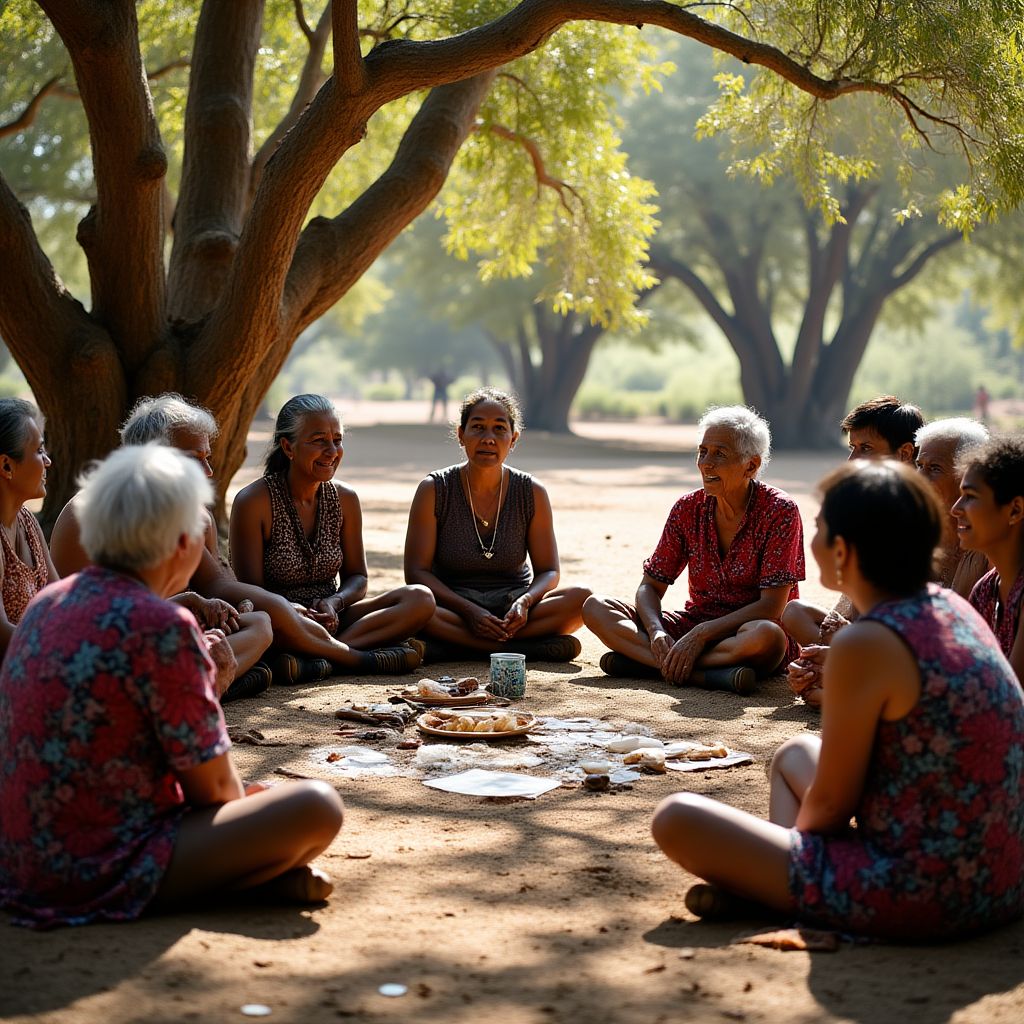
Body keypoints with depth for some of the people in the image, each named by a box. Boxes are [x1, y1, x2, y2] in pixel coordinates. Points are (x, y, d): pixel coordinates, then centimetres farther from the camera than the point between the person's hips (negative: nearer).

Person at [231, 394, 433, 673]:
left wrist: (333, 603, -11)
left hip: (331, 619, 5)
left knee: (421, 599, -16)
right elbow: (250, 589, -8)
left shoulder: (345, 499, 7)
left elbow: (357, 576, 13)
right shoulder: (254, 501, -8)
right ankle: (359, 656, -29)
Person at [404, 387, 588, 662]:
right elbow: (417, 572, -9)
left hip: (512, 604, 2)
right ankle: (526, 648, -29)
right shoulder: (433, 490, -6)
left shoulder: (531, 493, 0)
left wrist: (525, 602, -21)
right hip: (452, 605, -2)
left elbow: (548, 571, 3)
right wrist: (469, 611, -23)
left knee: (581, 598, -25)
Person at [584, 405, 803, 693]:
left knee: (766, 635, -41)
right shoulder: (688, 509, 1)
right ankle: (703, 673, -31)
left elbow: (771, 607, -17)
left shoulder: (779, 512, -12)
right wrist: (656, 631, -19)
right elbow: (650, 586, 3)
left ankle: (642, 662, -31)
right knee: (595, 608, -13)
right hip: (693, 625, 5)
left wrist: (702, 634, -25)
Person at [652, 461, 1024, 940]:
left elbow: (830, 803, -11)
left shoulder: (866, 644, -20)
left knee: (677, 818, -8)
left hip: (919, 897, -9)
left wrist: (796, 832, 11)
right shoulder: (952, 607, 6)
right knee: (794, 754, 28)